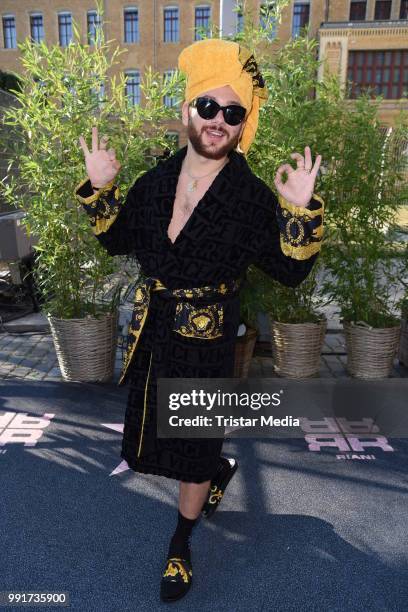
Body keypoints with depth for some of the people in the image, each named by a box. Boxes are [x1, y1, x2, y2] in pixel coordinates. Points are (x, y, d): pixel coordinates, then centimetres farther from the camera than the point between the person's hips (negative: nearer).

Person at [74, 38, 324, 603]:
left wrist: (300, 210, -25)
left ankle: (181, 545, 38)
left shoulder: (253, 196, -11)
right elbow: (118, 241, 11)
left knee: (193, 450, 10)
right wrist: (100, 187, -1)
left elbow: (290, 271, -11)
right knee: (150, 440, 20)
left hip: (207, 343, -5)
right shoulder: (154, 181, 2)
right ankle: (220, 469, 52)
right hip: (151, 333, 5)